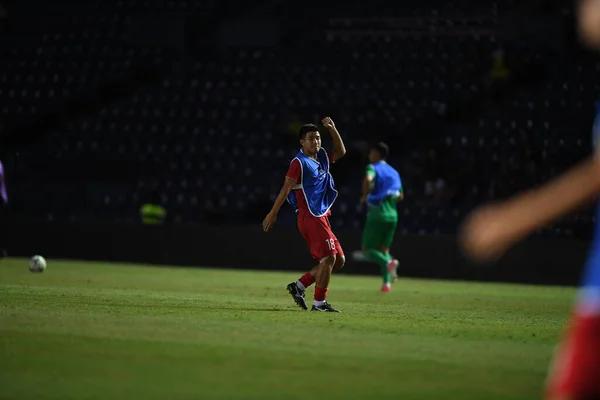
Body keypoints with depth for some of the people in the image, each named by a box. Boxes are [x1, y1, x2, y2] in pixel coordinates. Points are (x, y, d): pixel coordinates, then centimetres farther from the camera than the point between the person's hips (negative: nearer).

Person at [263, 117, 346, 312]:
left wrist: (333, 130, 16)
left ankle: (299, 286, 11)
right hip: (310, 217, -9)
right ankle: (319, 302, -10)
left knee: (339, 260, 8)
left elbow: (340, 152, 29)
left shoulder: (322, 158, 15)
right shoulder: (299, 162, -9)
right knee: (329, 257, -14)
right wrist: (273, 213, -15)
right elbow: (286, 189, -12)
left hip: (321, 218, 9)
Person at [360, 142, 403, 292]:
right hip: (392, 215, 6)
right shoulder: (394, 172, 15)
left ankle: (388, 262, -26)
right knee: (384, 250, 13)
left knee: (367, 250, 2)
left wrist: (365, 196, -12)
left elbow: (368, 179, -27)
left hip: (376, 214, -6)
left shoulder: (373, 168, -4)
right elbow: (400, 196, 18)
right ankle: (387, 282, -3)